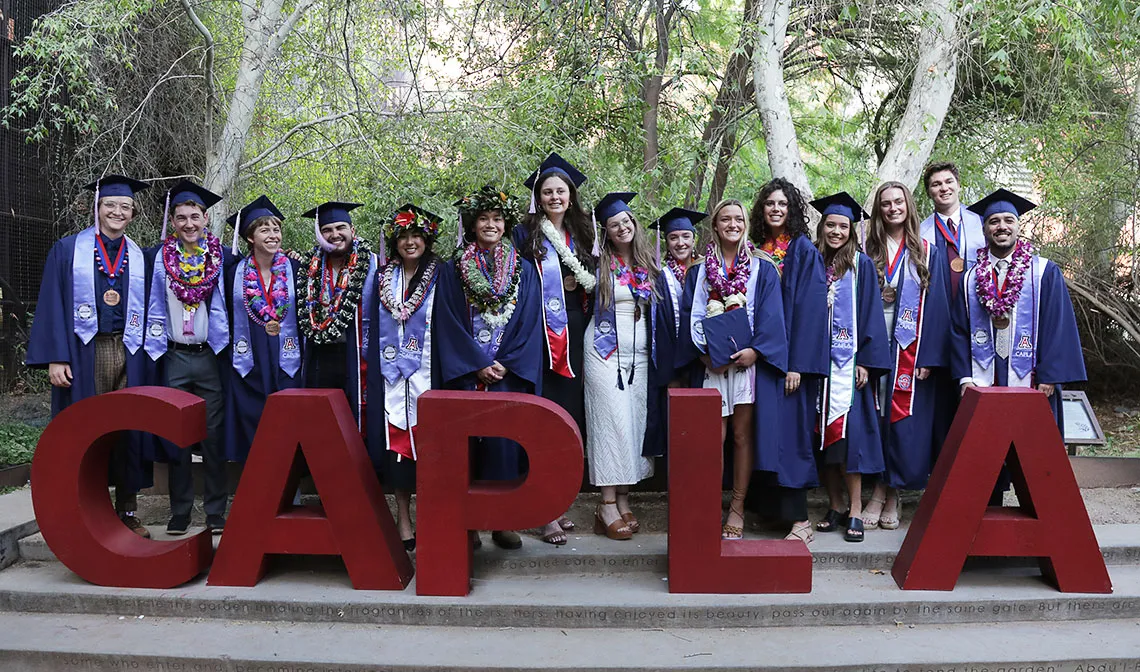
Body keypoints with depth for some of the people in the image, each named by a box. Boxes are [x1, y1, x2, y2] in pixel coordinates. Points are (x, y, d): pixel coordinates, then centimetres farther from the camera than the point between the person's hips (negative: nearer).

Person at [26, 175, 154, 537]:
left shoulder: (140, 258, 13)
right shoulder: (68, 249, 6)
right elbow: (52, 305, 0)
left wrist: (149, 358, 3)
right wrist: (55, 357, -9)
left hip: (129, 356, 2)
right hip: (84, 354, -2)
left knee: (128, 431, 3)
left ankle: (128, 511, 13)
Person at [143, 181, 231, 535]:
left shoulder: (223, 257, 4)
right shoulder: (158, 257, 5)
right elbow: (152, 307, 7)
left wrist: (229, 350, 0)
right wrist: (155, 350, 1)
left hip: (211, 357, -1)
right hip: (173, 357, 1)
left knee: (213, 436, 1)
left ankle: (216, 511, 10)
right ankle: (180, 511, 15)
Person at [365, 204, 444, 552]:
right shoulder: (384, 278, 12)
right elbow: (374, 327, 15)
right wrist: (372, 371, 8)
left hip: (426, 372, -3)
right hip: (391, 373, 3)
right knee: (395, 442, 2)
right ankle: (403, 520, 10)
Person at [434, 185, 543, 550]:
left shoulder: (524, 270, 9)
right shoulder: (453, 271, 7)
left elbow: (530, 324, 4)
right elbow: (448, 324, 1)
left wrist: (507, 365, -7)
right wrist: (479, 364, -9)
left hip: (511, 373, 1)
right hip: (466, 374, 0)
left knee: (504, 443, -5)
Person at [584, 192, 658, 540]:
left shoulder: (648, 264, 11)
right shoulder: (599, 264, -1)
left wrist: (655, 351, 13)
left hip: (640, 354, 5)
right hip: (606, 351, -5)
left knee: (634, 423, 4)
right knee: (612, 423, -9)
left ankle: (623, 500, 10)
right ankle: (608, 505, -5)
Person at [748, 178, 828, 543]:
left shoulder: (804, 250, -4)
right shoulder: (757, 251, 13)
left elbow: (811, 307, -11)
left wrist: (798, 363, -18)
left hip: (792, 355, -6)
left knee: (791, 429, -7)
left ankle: (800, 519, -3)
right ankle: (772, 505, 15)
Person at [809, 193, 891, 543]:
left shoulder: (861, 265, 2)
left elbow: (870, 314, -2)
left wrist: (866, 360, -11)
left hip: (848, 360, -3)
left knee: (848, 433, -9)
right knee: (823, 434, 4)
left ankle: (855, 511, -3)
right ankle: (835, 506, 14)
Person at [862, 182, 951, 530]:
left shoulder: (928, 253, 6)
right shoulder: (867, 252, 8)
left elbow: (935, 306, 0)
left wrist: (929, 357, -7)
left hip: (911, 349, 0)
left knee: (904, 419, 0)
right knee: (876, 415, 0)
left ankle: (891, 494, 9)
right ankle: (882, 495, 8)